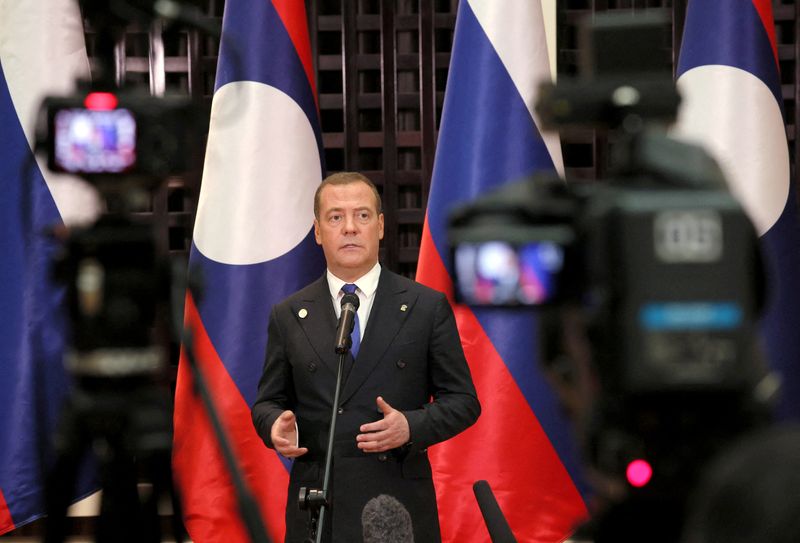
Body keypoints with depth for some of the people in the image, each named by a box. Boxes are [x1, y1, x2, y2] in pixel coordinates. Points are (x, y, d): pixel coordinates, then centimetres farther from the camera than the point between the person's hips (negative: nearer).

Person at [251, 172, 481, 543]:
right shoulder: (288, 316, 9)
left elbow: (463, 400, 3)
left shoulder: (428, 307, 3)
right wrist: (275, 425, -10)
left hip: (401, 506, -1)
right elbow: (269, 401, 13)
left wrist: (411, 426, -15)